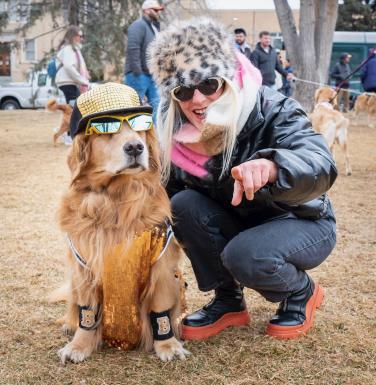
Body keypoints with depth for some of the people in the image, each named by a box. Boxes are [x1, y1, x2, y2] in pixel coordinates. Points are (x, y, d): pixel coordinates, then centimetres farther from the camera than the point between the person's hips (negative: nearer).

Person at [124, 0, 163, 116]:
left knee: (156, 106, 4)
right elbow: (133, 50, -20)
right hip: (138, 75, -9)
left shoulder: (154, 27, 19)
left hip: (152, 75, 9)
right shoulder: (139, 25, -10)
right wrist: (138, 74, -24)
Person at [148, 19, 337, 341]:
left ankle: (302, 293, 0)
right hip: (237, 226, 5)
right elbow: (165, 197, -3)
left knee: (243, 256, -34)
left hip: (302, 223, -5)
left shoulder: (273, 110, -27)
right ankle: (228, 302, -4)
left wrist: (271, 166, -66)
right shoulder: (178, 135, -11)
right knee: (184, 204, -22)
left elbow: (321, 166, -45)